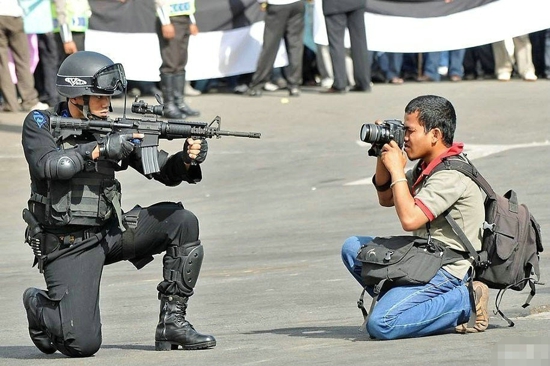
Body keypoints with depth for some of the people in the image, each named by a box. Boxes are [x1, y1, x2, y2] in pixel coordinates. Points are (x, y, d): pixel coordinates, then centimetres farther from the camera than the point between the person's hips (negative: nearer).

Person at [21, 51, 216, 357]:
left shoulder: (114, 129, 3)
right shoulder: (40, 125, -6)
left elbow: (164, 171, 2)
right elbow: (50, 165, -26)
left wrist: (187, 160, -20)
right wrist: (100, 149, -28)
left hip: (109, 231, 5)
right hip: (68, 246, -5)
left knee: (182, 222, -12)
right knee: (83, 344, -19)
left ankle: (173, 321, -6)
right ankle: (39, 306, 16)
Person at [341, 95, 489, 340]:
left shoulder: (451, 176, -20)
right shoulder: (427, 166, 10)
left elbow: (409, 219, -28)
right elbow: (386, 199, 22)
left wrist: (397, 170, -19)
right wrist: (382, 159, 6)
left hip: (446, 271, -10)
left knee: (380, 325, -23)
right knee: (353, 248, 11)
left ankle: (465, 301, -10)